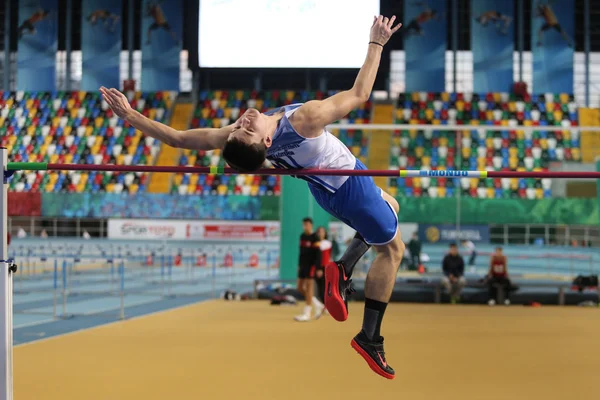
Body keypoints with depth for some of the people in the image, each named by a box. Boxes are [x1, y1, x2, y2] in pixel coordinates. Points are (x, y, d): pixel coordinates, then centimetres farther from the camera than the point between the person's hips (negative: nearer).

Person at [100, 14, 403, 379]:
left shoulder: (237, 135, -25)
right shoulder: (304, 119, -39)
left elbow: (178, 138, -21)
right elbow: (359, 94, -27)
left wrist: (130, 114, -17)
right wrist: (376, 44, -18)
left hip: (326, 188, 7)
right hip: (351, 186, -7)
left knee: (390, 208, 31)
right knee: (393, 249, 16)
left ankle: (344, 270, 14)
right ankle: (370, 339, 12)